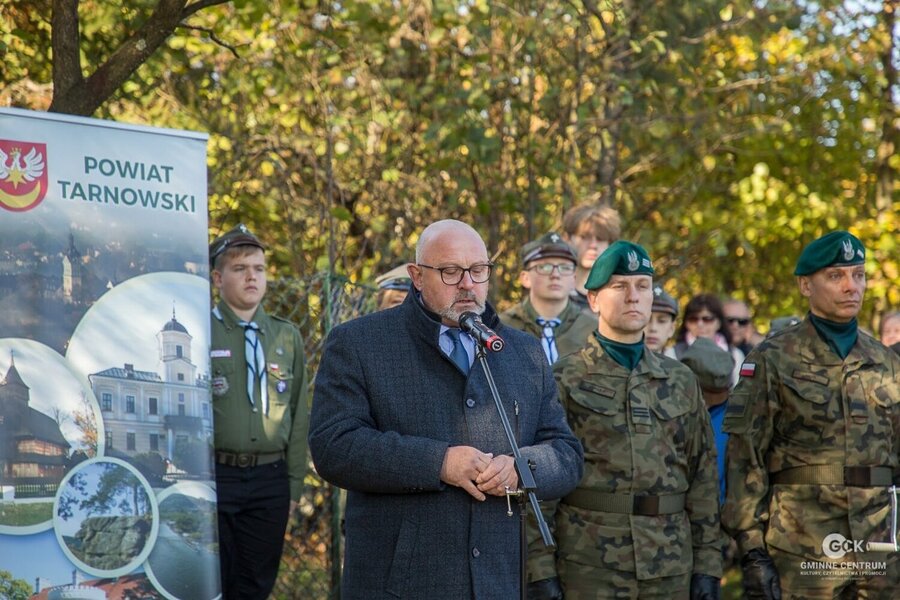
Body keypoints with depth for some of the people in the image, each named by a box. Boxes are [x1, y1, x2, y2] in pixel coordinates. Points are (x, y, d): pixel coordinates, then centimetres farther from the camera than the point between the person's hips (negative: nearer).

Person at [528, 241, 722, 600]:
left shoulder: (681, 381, 12)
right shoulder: (563, 381, 0)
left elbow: (703, 477, 12)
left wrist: (707, 564, 5)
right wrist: (539, 571, -10)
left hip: (671, 570, 4)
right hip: (588, 569, -3)